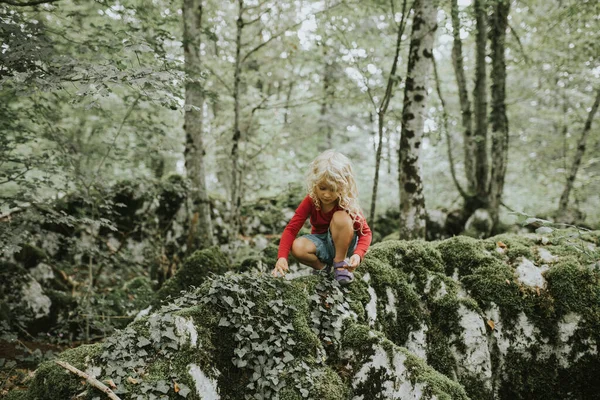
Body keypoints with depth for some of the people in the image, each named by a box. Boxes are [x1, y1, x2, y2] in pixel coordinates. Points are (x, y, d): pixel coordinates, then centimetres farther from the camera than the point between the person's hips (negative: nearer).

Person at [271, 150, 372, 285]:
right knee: (297, 247, -32)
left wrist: (358, 254, -38)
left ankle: (340, 263, -13)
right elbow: (291, 229, -20)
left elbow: (365, 232, -17)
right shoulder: (310, 201, -15)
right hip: (321, 244, 1)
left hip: (342, 245, -1)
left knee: (341, 217, -32)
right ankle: (323, 267, -2)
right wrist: (282, 257, -36)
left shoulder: (348, 204, -20)